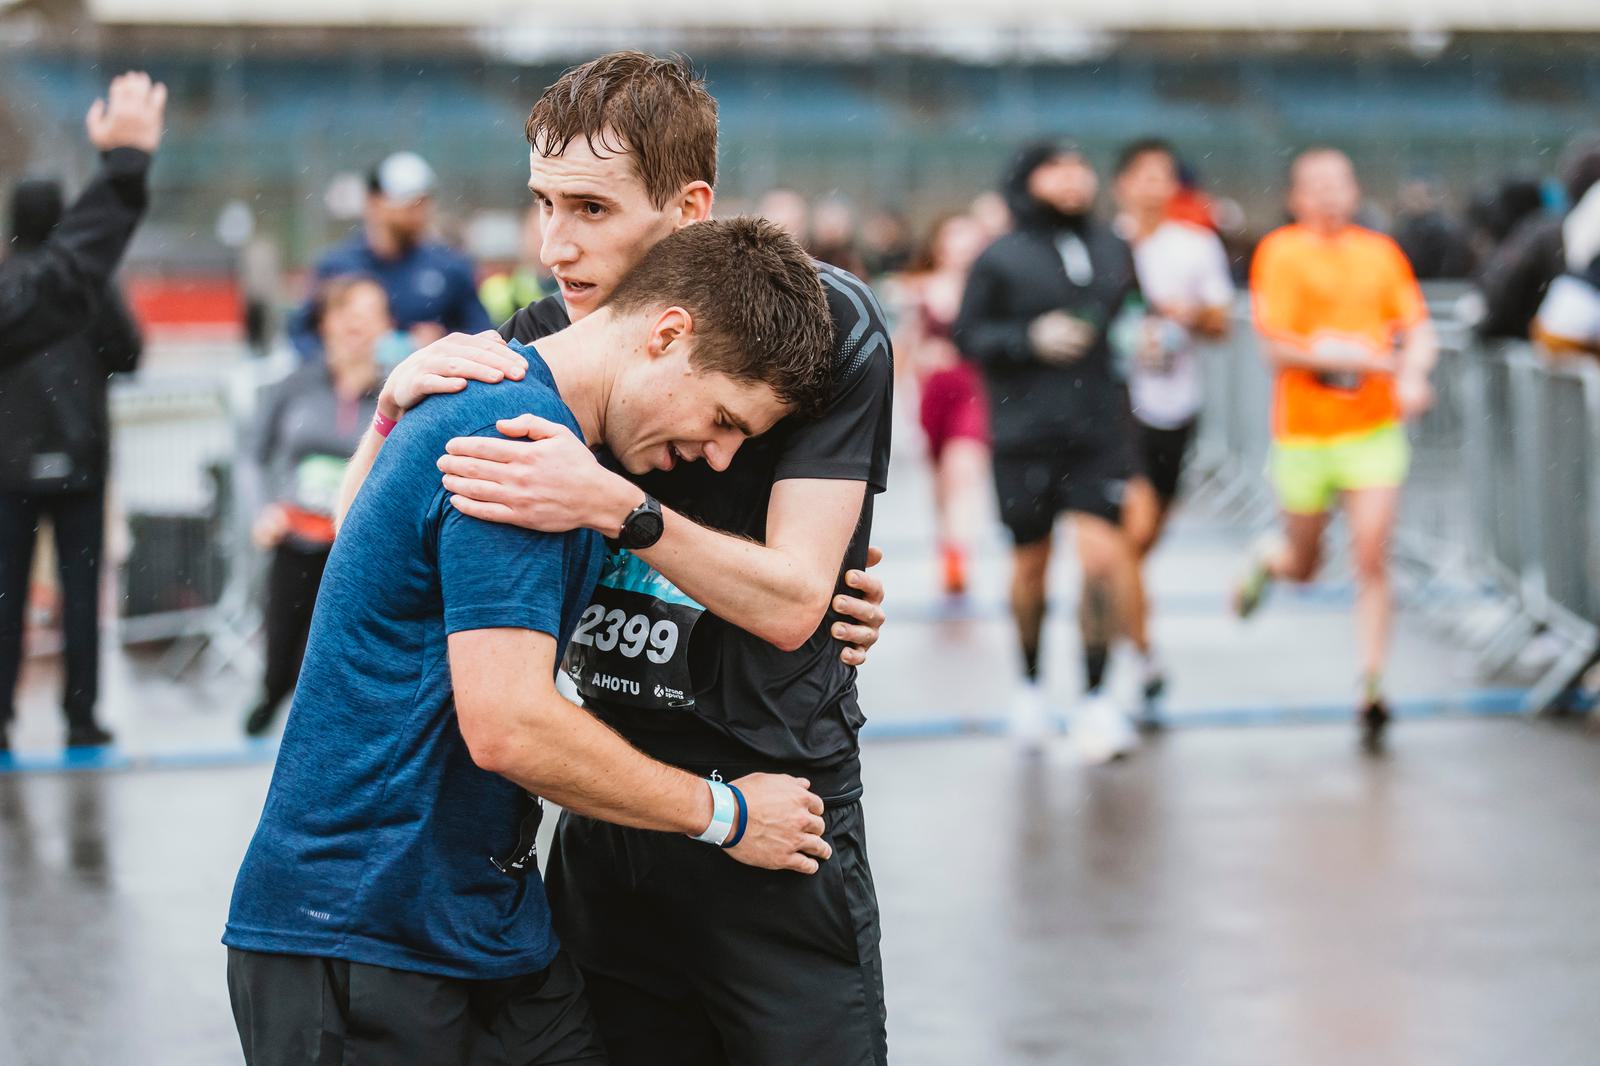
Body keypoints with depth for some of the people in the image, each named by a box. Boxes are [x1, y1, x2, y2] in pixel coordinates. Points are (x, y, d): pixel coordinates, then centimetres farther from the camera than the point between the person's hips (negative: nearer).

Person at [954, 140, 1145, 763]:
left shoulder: (1112, 251, 9)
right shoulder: (1000, 259, -2)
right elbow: (968, 334, -3)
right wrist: (1031, 339, -16)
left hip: (1099, 430, 2)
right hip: (1024, 433, -2)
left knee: (1101, 555, -10)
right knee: (1030, 565, 9)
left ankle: (1095, 697, -2)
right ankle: (1030, 683, 31)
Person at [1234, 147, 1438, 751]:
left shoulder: (1380, 253, 7)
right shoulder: (1281, 253, -5)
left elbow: (1418, 330, 8)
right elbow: (1277, 349, -11)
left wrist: (1412, 373, -14)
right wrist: (1369, 358, -18)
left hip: (1374, 429, 2)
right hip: (1304, 430, -2)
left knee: (1372, 559, -10)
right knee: (1305, 568, 12)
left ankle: (1372, 689, -4)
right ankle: (1265, 565, 48)